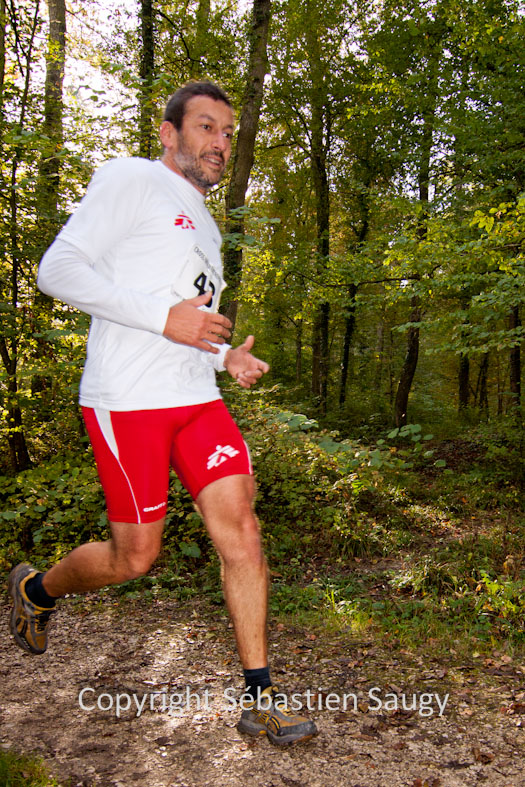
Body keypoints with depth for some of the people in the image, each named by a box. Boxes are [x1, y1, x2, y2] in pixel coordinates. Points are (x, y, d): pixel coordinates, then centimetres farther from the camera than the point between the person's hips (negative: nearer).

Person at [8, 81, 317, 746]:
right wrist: (166, 315, -18)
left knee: (241, 533, -3)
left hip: (197, 398, 7)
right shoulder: (131, 180, -1)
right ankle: (36, 589, 32)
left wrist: (228, 357, 10)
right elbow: (58, 269, -12)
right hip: (127, 400, -7)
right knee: (135, 557, 1)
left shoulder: (204, 224, 24)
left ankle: (258, 700, 8)